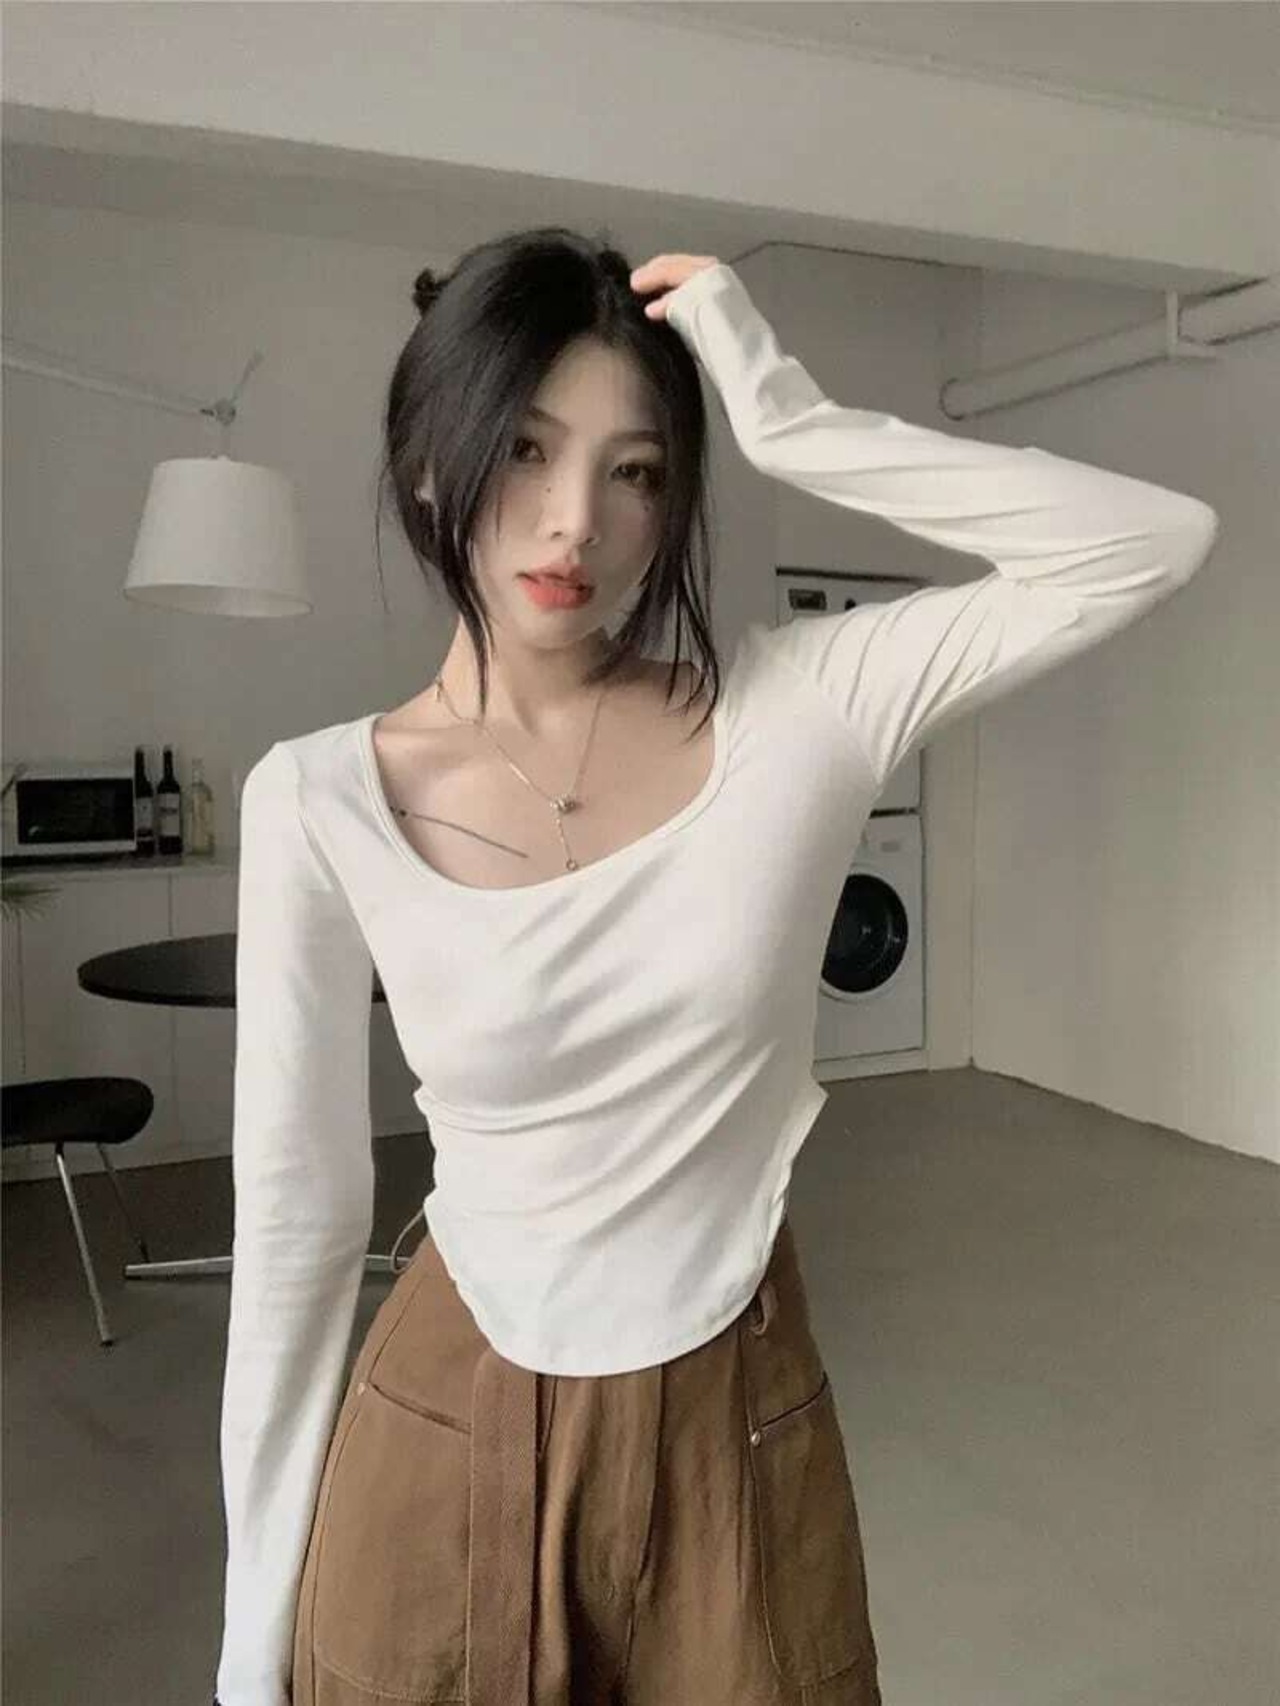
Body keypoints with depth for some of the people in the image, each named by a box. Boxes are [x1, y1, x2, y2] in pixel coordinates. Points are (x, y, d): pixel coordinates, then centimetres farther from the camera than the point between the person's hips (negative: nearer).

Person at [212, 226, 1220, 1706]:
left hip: (738, 1434, 1)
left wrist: (789, 424, -19)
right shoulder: (319, 800, -12)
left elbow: (1158, 544, -16)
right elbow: (294, 1217, -6)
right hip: (444, 1442, 0)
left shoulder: (798, 709, -10)